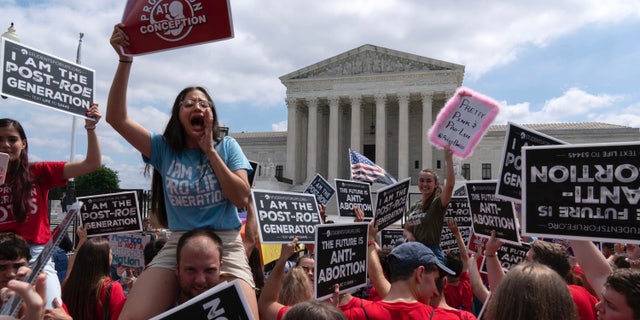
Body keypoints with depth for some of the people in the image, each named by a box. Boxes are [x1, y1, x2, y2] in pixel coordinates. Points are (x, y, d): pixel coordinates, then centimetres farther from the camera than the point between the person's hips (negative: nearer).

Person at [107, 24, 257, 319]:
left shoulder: (227, 146, 4)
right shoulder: (163, 148, 5)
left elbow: (242, 199, -7)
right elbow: (116, 118, -7)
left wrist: (210, 151, -8)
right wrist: (125, 61, -15)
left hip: (226, 245, -1)